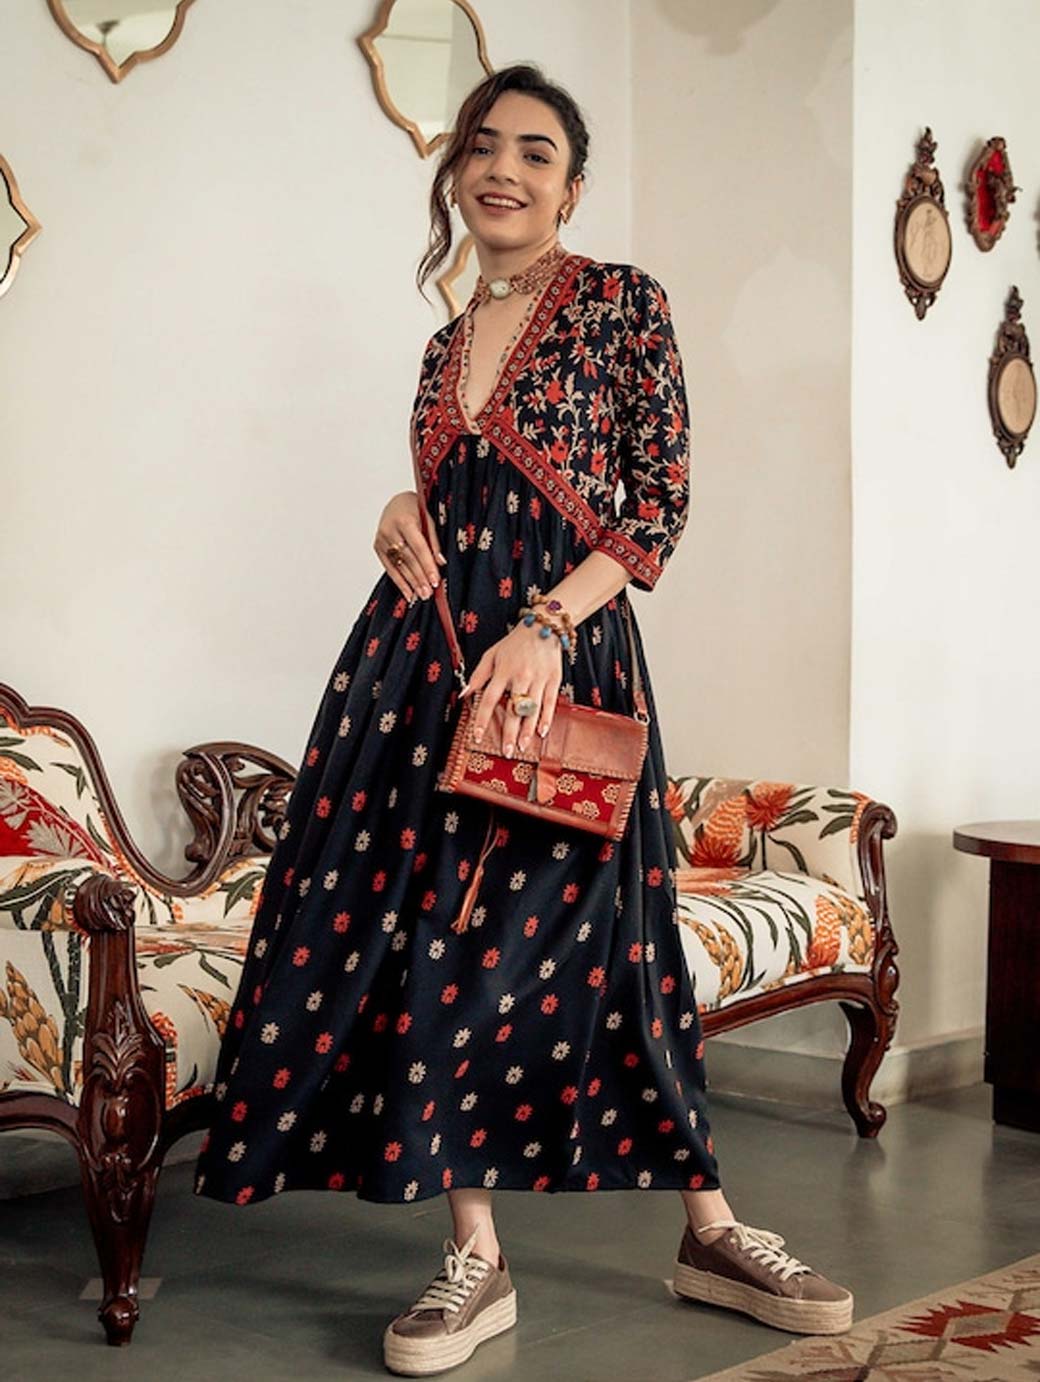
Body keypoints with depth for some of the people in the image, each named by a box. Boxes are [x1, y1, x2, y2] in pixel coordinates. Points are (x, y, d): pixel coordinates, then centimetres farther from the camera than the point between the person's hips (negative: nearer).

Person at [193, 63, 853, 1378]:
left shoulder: (620, 302, 0)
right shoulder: (447, 344, 17)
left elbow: (662, 499, -6)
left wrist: (547, 626, -17)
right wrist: (403, 515, 3)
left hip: (561, 641, -5)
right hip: (429, 642, 6)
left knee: (578, 938, -3)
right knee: (423, 920, -1)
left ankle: (710, 1232, 15)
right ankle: (476, 1260, 9)